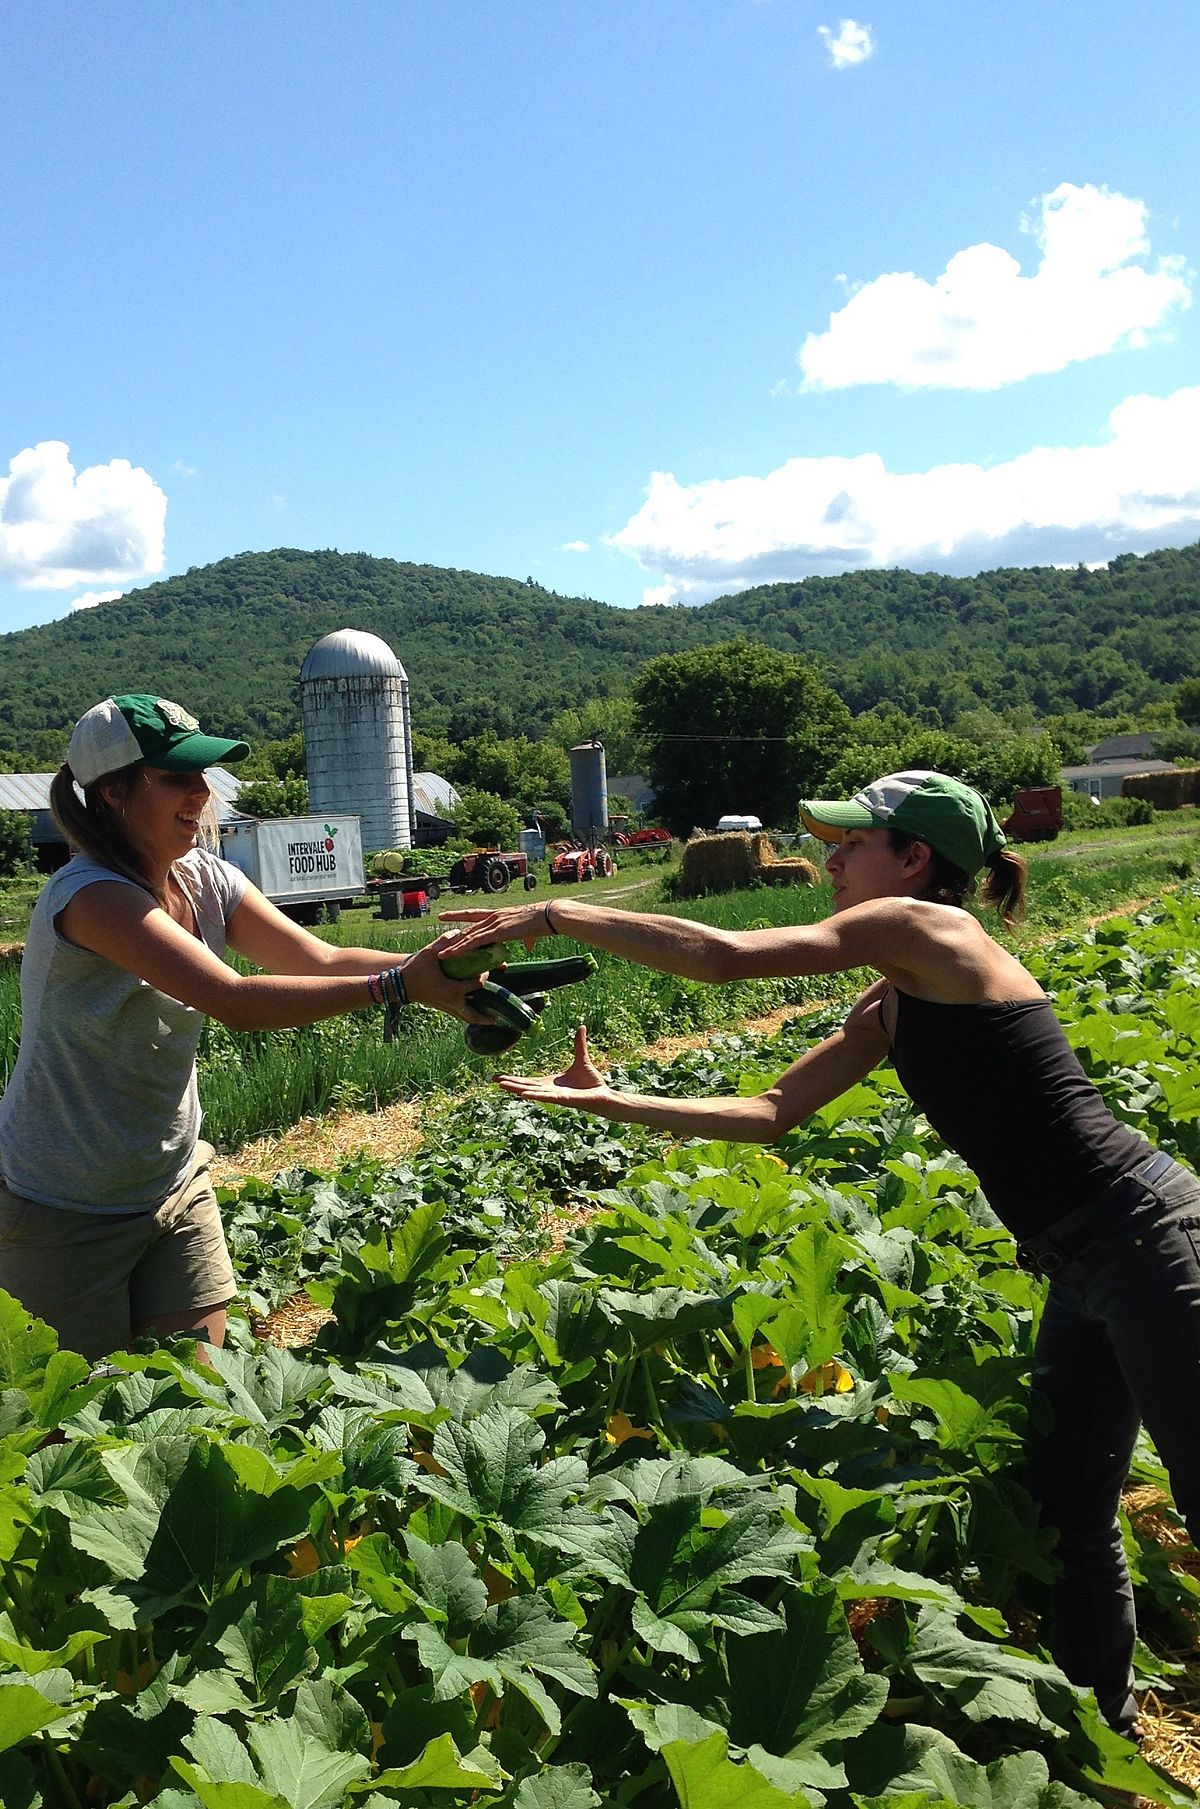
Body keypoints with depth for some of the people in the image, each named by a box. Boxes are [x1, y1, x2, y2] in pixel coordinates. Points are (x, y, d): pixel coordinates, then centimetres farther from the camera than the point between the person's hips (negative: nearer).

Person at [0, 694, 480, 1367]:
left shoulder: (207, 881, -3)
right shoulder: (89, 895, -27)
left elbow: (322, 961, -12)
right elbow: (236, 1000, -36)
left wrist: (436, 971, -29)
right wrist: (398, 984, -39)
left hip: (175, 1184, 6)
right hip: (68, 1212, -6)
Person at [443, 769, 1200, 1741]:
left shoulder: (926, 928, -15)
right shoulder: (890, 1010, 12)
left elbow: (723, 956, -20)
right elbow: (770, 1114, 11)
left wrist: (557, 914, -13)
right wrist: (611, 1102, 6)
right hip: (1084, 1264, 9)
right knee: (1066, 1514, 18)